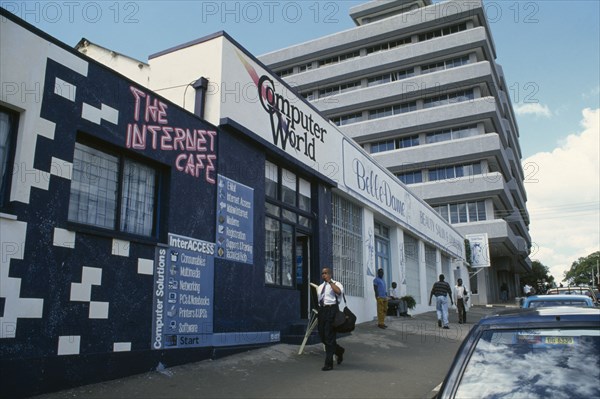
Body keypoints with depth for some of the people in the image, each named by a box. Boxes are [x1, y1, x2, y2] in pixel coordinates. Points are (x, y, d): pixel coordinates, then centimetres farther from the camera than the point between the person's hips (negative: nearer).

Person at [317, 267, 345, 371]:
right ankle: (339, 351, 35)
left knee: (329, 337, -5)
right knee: (322, 336, 11)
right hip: (322, 310, 7)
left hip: (331, 310, -7)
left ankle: (329, 363, 2)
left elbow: (339, 292, -24)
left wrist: (330, 281, -19)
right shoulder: (320, 287, 21)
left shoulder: (336, 284, -1)